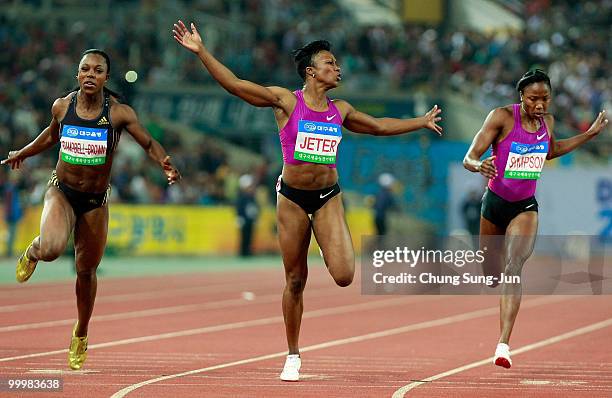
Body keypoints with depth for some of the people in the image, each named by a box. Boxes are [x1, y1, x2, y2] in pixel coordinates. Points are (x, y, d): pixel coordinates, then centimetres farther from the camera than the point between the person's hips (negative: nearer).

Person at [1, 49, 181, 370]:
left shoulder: (119, 113, -12)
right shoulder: (62, 106, -6)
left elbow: (149, 144, -4)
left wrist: (165, 164, -24)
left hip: (96, 201, 0)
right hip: (61, 193, 0)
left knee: (87, 270, 13)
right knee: (52, 248, -30)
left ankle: (80, 337, 36)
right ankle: (33, 252, 11)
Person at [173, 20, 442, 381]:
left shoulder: (340, 110, 9)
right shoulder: (286, 101, -3)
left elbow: (379, 126, 26)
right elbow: (234, 84, -8)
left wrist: (422, 122, 32)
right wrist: (202, 52, -15)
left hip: (329, 197, 2)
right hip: (292, 198, -2)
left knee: (344, 276, -17)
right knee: (295, 281, 3)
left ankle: (331, 249, 21)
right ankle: (293, 357, 17)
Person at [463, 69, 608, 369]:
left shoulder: (547, 122, -2)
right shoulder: (502, 117, -17)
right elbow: (469, 158, -19)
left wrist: (590, 134, 16)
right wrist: (478, 166, -43)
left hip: (525, 207, 1)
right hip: (495, 202, -1)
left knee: (514, 268, -21)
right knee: (491, 273, 16)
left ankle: (503, 345, -29)